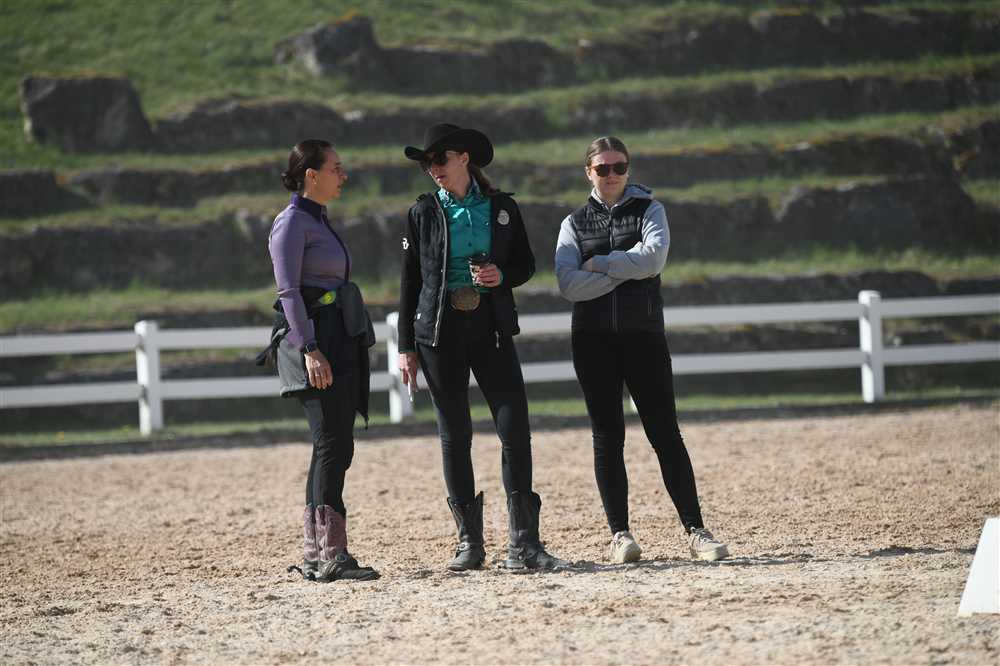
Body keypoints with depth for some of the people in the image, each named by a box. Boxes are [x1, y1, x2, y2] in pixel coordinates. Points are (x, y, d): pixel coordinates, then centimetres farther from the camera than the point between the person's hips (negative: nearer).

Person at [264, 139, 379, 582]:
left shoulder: (319, 221, 20)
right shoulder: (292, 222, -8)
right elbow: (289, 291, -16)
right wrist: (310, 350, -24)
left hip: (338, 341, 10)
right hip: (311, 339, -10)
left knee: (335, 447, 7)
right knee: (333, 445, -14)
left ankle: (315, 555, 9)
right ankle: (330, 557, -17)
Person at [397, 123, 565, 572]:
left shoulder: (501, 208, 5)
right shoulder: (423, 213, 3)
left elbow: (525, 264, 13)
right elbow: (410, 282, 5)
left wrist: (501, 275, -10)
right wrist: (406, 346, 2)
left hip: (492, 328, 0)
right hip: (439, 331, 0)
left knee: (515, 429, -9)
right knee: (454, 435, 3)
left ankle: (522, 545, -8)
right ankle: (469, 542, 11)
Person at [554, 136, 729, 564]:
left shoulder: (648, 209, 7)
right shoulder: (575, 223, 9)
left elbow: (654, 256, -13)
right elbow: (568, 284, -8)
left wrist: (599, 264, -9)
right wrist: (628, 268, -10)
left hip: (643, 334, -1)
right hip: (594, 339, 1)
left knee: (665, 432, -4)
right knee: (607, 436, 1)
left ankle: (695, 530, -3)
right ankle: (619, 533, 4)